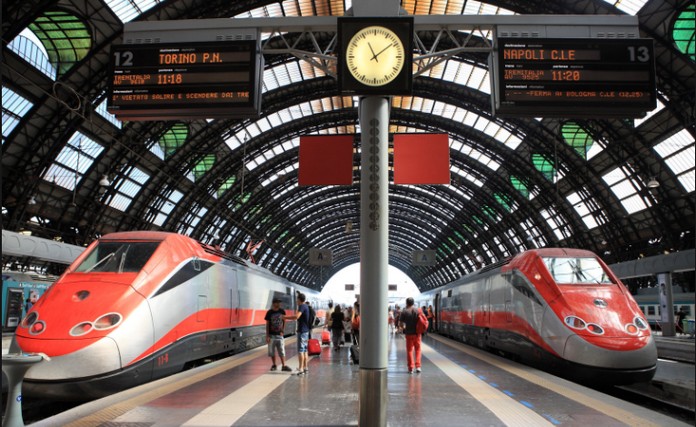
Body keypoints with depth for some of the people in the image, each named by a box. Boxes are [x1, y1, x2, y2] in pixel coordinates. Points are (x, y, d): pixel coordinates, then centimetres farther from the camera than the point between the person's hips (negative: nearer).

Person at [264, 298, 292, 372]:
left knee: (282, 351, -1)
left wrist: (283, 330, 0)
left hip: (280, 335, 1)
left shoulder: (282, 311, 0)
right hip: (272, 335, -1)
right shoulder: (269, 312, -5)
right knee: (272, 351, 7)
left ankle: (284, 366, 2)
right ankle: (274, 365, 21)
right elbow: (267, 324, -2)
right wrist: (267, 336, -6)